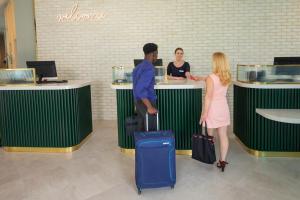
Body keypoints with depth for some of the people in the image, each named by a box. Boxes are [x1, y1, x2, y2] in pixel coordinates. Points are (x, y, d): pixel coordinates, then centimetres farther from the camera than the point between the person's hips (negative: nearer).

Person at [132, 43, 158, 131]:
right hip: (146, 102, -9)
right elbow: (140, 89, -27)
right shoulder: (149, 68, -19)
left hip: (139, 102, 9)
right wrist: (150, 107, -24)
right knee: (151, 130, 0)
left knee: (143, 129, 16)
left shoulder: (139, 66, 10)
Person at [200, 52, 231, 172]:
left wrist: (204, 113, -15)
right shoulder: (227, 77, 2)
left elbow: (208, 97, -20)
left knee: (209, 137, 11)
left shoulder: (211, 78, -16)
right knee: (223, 135, 7)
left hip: (213, 108, -5)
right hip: (223, 108, 5)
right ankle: (222, 160, 10)